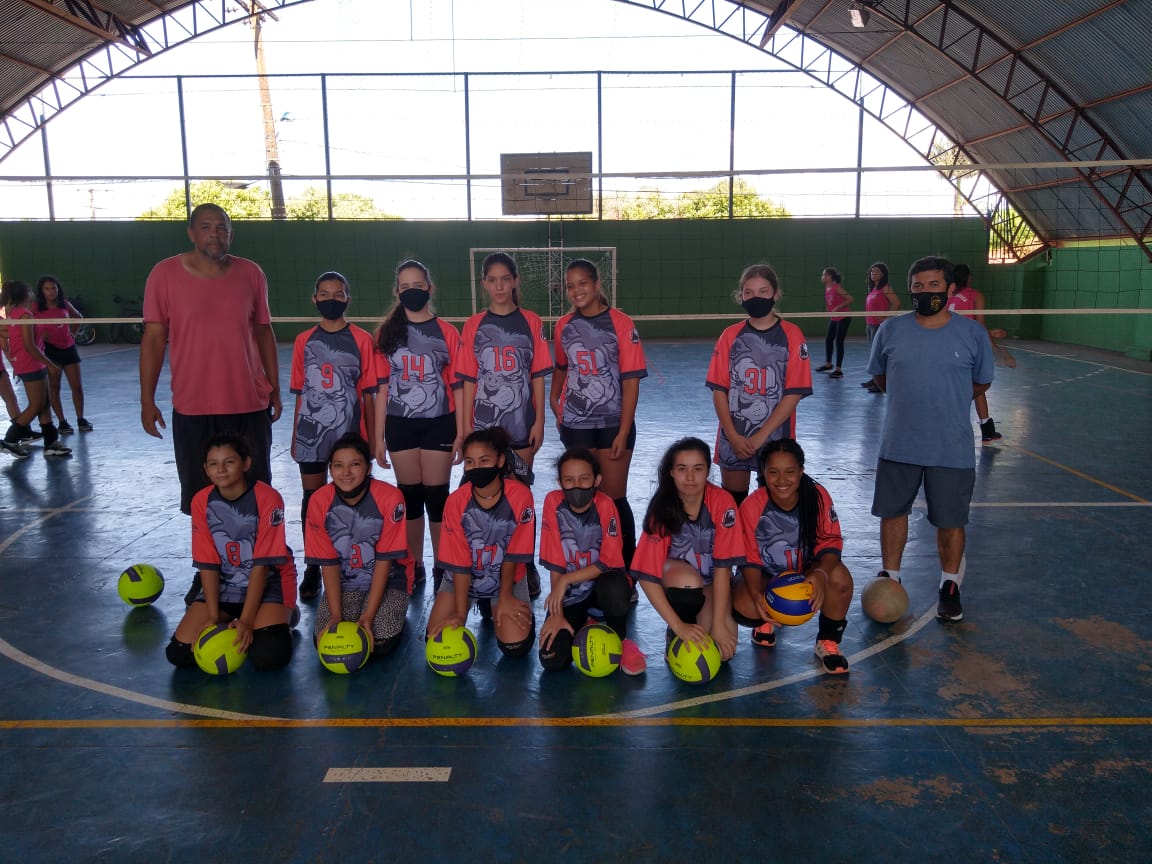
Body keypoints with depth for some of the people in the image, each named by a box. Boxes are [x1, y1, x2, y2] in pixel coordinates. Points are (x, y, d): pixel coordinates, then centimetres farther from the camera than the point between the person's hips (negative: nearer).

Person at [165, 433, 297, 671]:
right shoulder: (201, 502, -5)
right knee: (179, 653, -11)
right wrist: (214, 616, -12)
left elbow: (262, 564, -18)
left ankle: (281, 619, 7)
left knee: (268, 656, -26)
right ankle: (230, 626, 15)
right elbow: (208, 564, -4)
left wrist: (246, 620, -20)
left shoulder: (267, 499, -18)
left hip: (269, 580, -4)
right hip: (224, 584, 4)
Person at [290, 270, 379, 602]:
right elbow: (300, 393, 11)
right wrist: (295, 437, 12)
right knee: (312, 497, 7)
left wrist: (371, 438, 0)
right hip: (311, 432, 2)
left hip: (349, 431, -2)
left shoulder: (361, 340, 0)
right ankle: (313, 567, 18)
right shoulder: (304, 341, 7)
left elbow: (368, 393, 1)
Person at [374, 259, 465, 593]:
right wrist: (378, 435, 2)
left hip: (438, 424, -2)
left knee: (436, 496, 3)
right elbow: (382, 387, 5)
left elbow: (457, 386, 0)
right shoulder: (387, 333, 5)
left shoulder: (446, 332, 0)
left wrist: (460, 433, -5)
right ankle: (414, 567, 20)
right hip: (400, 425, 2)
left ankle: (441, 568, 15)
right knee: (409, 496, 9)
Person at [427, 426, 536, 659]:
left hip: (507, 576, -1)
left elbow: (513, 555, -13)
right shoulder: (455, 502, -20)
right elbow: (459, 562, -16)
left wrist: (505, 597, -7)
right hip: (463, 576, 1)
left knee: (516, 647, -14)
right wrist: (460, 613, -17)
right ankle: (475, 605, 21)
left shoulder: (520, 496, -22)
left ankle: (495, 608, 20)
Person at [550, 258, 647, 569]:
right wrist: (554, 400, 6)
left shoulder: (620, 324, -9)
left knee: (614, 498, 1)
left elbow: (630, 382, -10)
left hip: (613, 424, -3)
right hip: (575, 425, 3)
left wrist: (623, 432, -13)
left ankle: (627, 568, 15)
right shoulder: (564, 325, 4)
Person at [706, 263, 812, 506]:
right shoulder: (730, 336, 4)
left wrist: (761, 436, -13)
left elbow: (794, 393, -8)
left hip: (775, 437, -2)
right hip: (733, 439, 2)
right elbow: (719, 390, 1)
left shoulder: (791, 336, -3)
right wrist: (733, 436, -10)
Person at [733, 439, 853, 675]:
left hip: (808, 571, 1)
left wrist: (820, 574, -38)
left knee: (839, 577, -32)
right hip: (766, 576, 0)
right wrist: (757, 596, -34)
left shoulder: (818, 496, -19)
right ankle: (763, 623, 13)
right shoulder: (751, 506, -22)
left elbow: (831, 542, -16)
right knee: (742, 604, -31)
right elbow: (750, 559, -15)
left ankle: (828, 642, -3)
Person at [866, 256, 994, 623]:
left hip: (953, 450, -1)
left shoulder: (973, 334, -4)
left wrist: (947, 398, 9)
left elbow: (981, 383, 10)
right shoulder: (890, 330, -1)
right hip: (898, 445, 2)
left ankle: (950, 587, 28)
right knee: (893, 512, 12)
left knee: (950, 521, 8)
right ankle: (890, 578, 30)